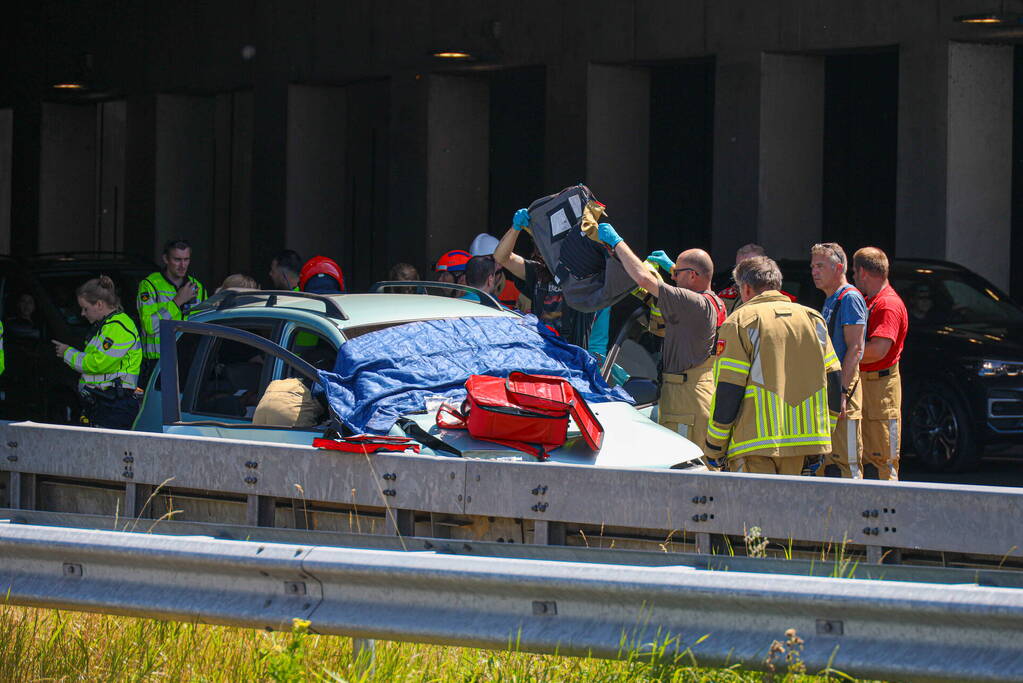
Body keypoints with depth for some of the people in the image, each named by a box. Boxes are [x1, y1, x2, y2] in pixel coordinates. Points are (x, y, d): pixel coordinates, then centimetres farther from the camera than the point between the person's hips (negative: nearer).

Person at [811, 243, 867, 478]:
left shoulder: (849, 298, -9)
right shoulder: (829, 301, 21)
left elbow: (855, 348, -17)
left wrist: (842, 392, -24)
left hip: (843, 383, -10)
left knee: (845, 461, -11)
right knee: (824, 463, 10)